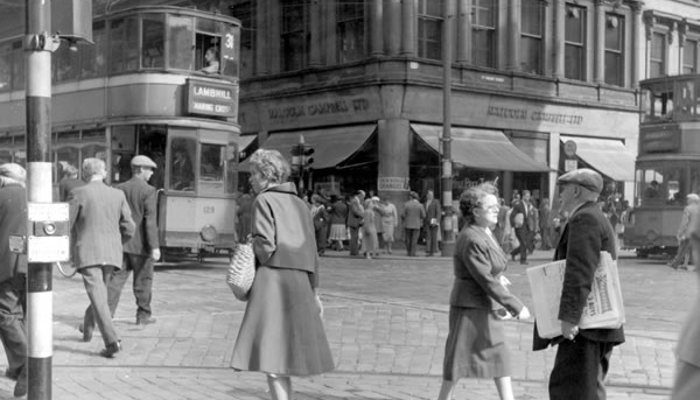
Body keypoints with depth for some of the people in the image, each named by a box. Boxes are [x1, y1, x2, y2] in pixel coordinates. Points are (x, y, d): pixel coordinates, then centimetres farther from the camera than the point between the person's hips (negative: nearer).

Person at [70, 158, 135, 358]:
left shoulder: (78, 193, -5)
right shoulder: (118, 195, 5)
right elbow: (129, 229, 6)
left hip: (88, 252, -4)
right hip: (112, 253, 4)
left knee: (98, 297, -8)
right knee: (99, 291, 23)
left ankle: (111, 340, -20)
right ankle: (87, 329, 43)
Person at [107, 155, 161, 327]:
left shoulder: (119, 189, 6)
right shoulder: (148, 191, -10)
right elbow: (150, 220, -17)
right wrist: (154, 246, -18)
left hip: (122, 242, 4)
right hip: (141, 245, -4)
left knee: (116, 279, 4)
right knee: (143, 280, 9)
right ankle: (143, 315, 19)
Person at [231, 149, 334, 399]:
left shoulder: (264, 200, -4)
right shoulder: (299, 204, 17)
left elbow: (265, 245, -16)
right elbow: (312, 252, 16)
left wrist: (248, 268, 3)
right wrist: (314, 292, 20)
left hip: (272, 280, -8)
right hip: (299, 283, 8)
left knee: (270, 355, -10)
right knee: (286, 352, 16)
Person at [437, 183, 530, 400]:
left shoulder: (486, 233, 8)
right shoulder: (472, 239, -22)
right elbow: (486, 281, -26)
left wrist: (498, 277, 13)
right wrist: (516, 306, -25)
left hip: (488, 308, 10)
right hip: (471, 307, -10)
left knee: (499, 357, 11)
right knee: (460, 358, 1)